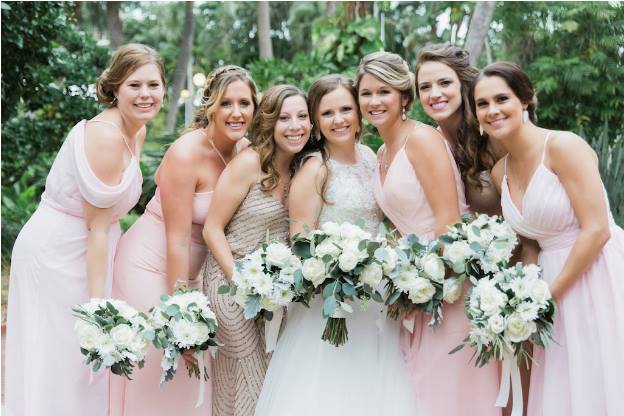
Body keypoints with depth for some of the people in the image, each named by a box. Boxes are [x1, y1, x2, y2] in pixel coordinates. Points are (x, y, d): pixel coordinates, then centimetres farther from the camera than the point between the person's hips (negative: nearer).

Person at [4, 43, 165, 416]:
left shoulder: (136, 132, 4)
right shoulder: (106, 135, -24)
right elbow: (97, 226, -23)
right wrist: (98, 304, -23)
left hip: (89, 250, 9)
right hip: (56, 254, -9)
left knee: (93, 363, 16)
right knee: (63, 363, 2)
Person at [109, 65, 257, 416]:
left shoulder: (245, 150, -3)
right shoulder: (186, 154, -22)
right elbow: (177, 240, -22)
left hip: (188, 271, 7)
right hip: (150, 267, -6)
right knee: (156, 374, 0)